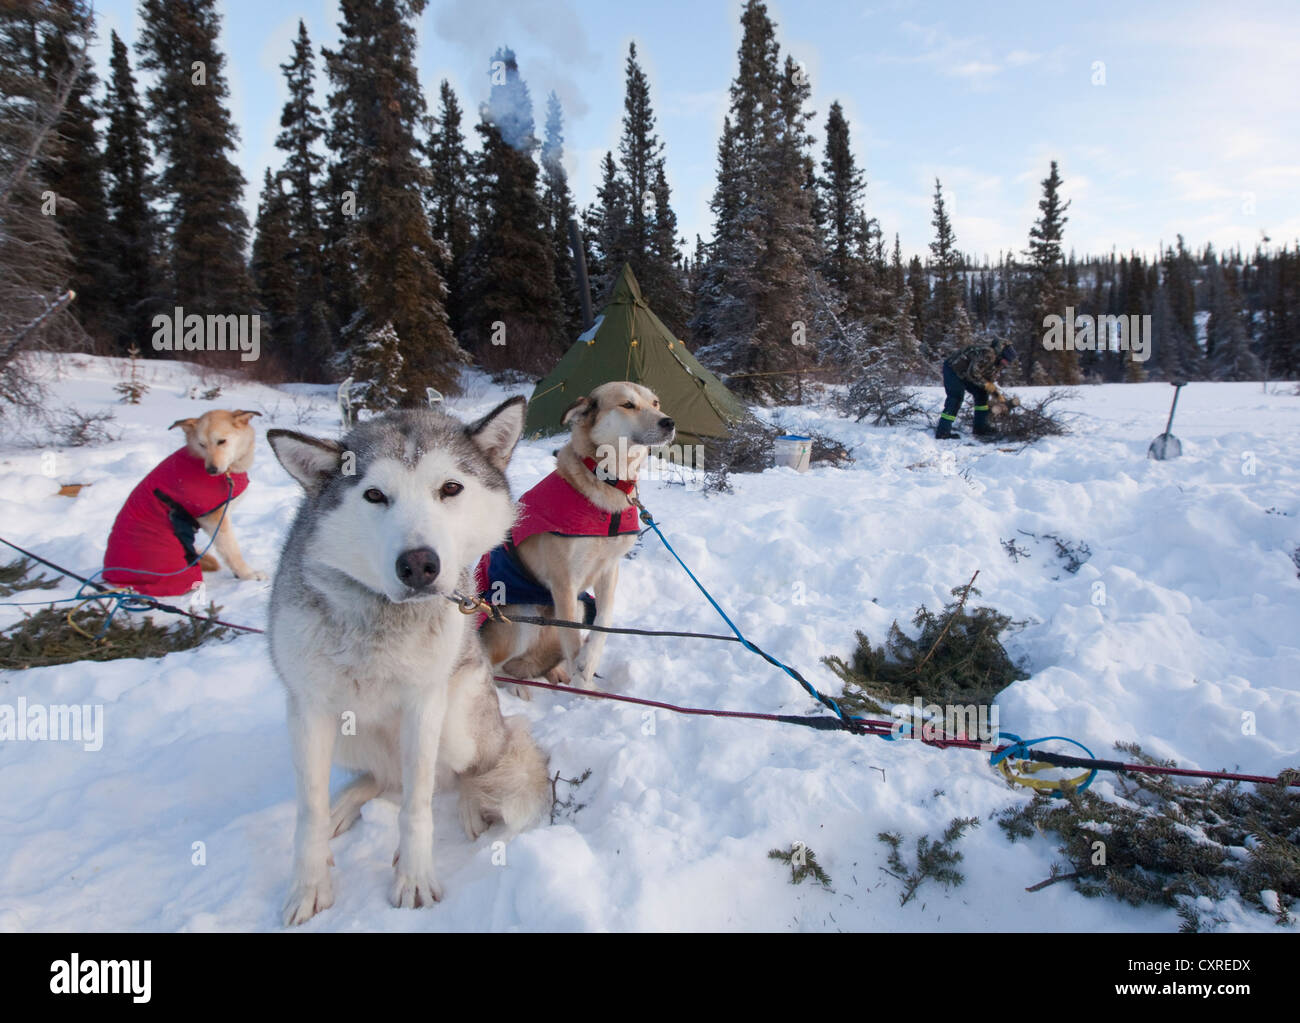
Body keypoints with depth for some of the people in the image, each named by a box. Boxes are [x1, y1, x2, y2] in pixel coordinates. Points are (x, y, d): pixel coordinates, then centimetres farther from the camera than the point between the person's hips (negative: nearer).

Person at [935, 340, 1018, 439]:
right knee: (956, 398, -19)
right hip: (952, 368, -10)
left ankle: (981, 426, 14)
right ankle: (942, 432, -20)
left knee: (981, 393, 7)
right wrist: (985, 384, -22)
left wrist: (999, 396, -5)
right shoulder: (988, 354, -30)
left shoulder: (997, 363, 2)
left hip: (963, 372, 10)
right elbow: (972, 372, -34)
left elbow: (990, 382, 9)